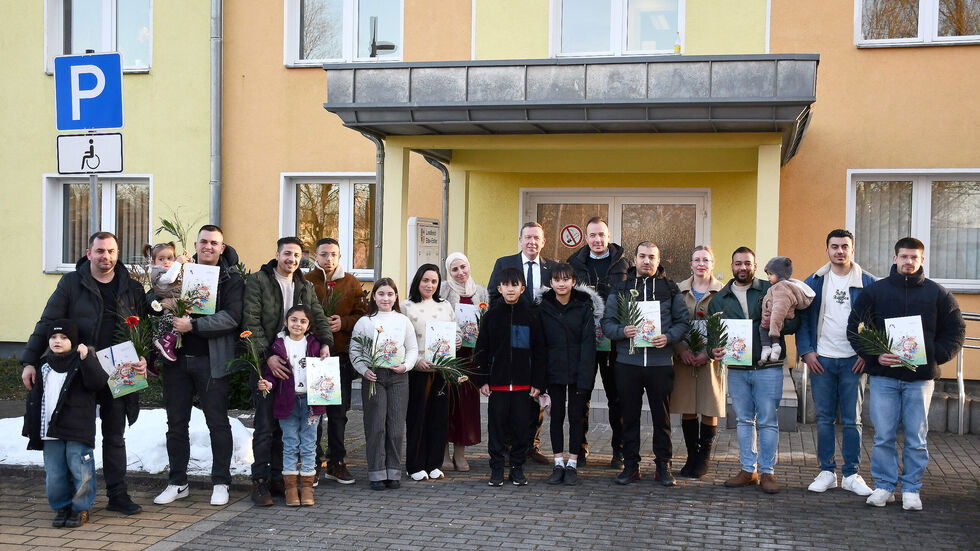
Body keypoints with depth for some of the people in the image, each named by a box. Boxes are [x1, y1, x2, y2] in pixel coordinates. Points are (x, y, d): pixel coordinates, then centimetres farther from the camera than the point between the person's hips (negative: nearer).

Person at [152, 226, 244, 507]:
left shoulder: (231, 279, -1)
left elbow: (231, 317, -14)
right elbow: (149, 298, 12)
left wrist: (193, 325, -23)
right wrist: (162, 301, -12)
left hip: (212, 360, -4)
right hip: (176, 357, 4)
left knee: (217, 422, 2)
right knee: (176, 423, 10)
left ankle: (221, 483, 14)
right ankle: (177, 483, 22)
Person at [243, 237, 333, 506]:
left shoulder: (306, 287, 15)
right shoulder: (257, 281, -2)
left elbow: (318, 317, 9)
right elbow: (251, 322, -9)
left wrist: (325, 343, -11)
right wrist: (267, 355, -18)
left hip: (294, 363, 5)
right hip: (265, 362, -5)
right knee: (265, 424, -5)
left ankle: (277, 476, 16)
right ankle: (260, 481, 2)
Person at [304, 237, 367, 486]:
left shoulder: (351, 283, 8)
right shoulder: (305, 281, 1)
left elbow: (361, 314, 6)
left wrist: (344, 322, -11)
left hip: (341, 355, 3)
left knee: (339, 412, 10)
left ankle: (336, 463, 21)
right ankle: (313, 463, 9)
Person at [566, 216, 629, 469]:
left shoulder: (623, 264, 3)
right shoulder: (575, 263, 7)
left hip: (614, 340, -1)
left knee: (617, 395, 5)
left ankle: (619, 450, 14)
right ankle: (580, 448, 16)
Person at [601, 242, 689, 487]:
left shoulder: (669, 288, 7)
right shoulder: (620, 289, 8)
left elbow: (683, 321, 6)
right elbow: (607, 323, 5)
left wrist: (668, 337, -12)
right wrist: (622, 331, -15)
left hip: (660, 362, -1)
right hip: (628, 361, 1)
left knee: (662, 416, 5)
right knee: (629, 416, 7)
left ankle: (663, 465, 16)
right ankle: (631, 465, 17)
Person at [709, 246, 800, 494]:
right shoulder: (719, 299, 12)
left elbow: (794, 322, 0)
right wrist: (714, 350, -6)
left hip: (768, 368, -3)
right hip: (737, 369, 3)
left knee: (768, 421, 0)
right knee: (744, 420, 10)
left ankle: (767, 472, 9)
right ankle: (747, 470, 18)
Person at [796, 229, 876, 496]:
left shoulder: (867, 283, 2)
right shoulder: (813, 282, 5)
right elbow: (802, 318, 7)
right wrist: (806, 351, -3)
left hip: (853, 361, -1)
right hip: (821, 360, 1)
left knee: (852, 420, 4)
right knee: (824, 419, 6)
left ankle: (851, 475, 13)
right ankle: (827, 472, 15)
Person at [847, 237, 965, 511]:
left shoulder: (938, 294, 6)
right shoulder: (874, 291, 5)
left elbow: (955, 333, 8)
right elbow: (854, 329, 5)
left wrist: (933, 357, -8)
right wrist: (875, 355, -10)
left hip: (920, 378, 0)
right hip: (883, 376, 0)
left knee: (916, 438, 5)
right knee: (883, 436, 3)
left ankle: (911, 489, 17)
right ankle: (884, 486, 15)